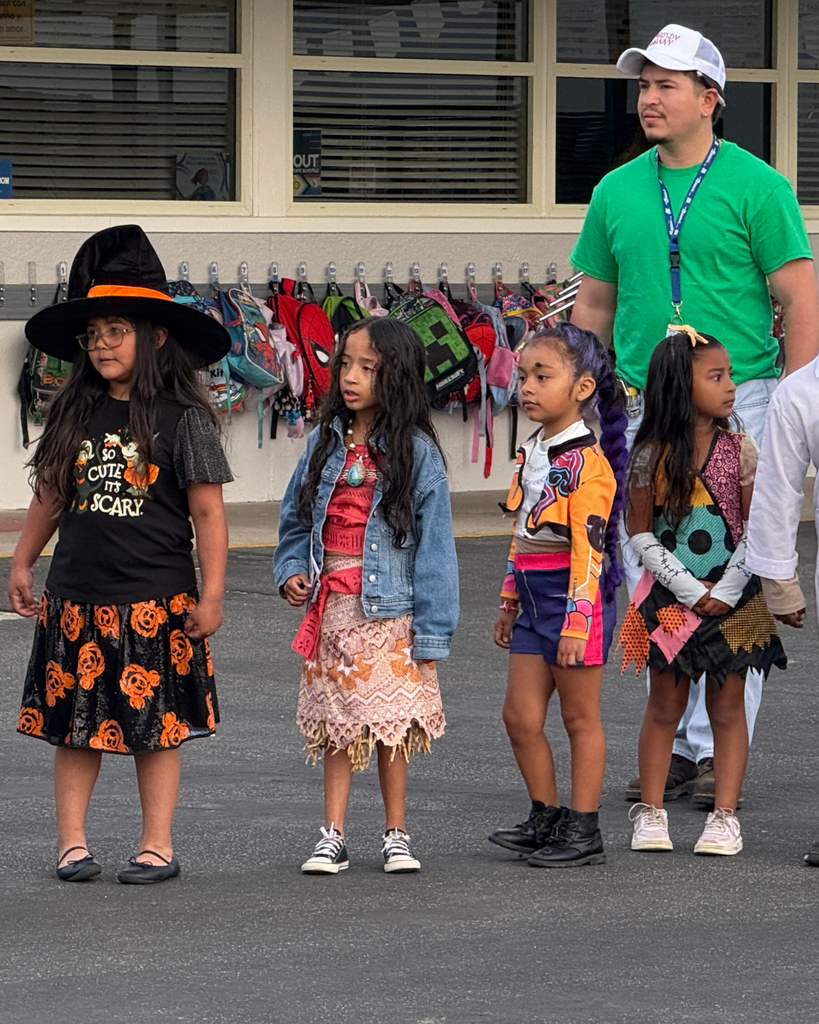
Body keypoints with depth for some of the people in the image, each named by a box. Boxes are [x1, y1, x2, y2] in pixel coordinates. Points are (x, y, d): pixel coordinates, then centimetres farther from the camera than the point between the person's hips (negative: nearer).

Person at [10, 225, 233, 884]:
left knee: (156, 726, 3)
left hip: (155, 602, -4)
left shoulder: (181, 418, -8)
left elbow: (208, 511, -7)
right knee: (75, 721, 6)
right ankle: (72, 841, 13)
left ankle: (157, 845, 11)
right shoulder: (76, 414, 5)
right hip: (77, 599, 4)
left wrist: (211, 595, -9)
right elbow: (52, 496, 16)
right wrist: (23, 564, 15)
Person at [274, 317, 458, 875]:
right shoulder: (326, 443, 7)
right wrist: (292, 570, -1)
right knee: (336, 724, 7)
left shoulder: (415, 452, -7)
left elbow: (434, 544, -8)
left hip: (389, 610, -4)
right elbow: (297, 519, 18)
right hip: (331, 609, 4)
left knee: (390, 723, 1)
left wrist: (431, 634, -10)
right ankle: (333, 836, 12)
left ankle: (396, 836, 13)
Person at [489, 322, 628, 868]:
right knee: (520, 715, 7)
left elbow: (588, 547, -19)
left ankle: (584, 831, 8)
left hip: (576, 597, -8)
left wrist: (577, 622, -22)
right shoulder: (533, 454, 12)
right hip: (535, 598, 8)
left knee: (580, 718, 1)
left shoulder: (587, 461, -16)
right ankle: (546, 818, 20)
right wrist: (510, 601, 22)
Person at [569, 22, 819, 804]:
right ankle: (673, 746, 14)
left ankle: (719, 748, 1)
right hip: (643, 409, 4)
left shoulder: (756, 186, -2)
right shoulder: (617, 192, 11)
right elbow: (593, 306, 17)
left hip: (740, 400, -4)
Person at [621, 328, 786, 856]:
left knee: (727, 705, 4)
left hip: (733, 594, 1)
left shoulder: (740, 448, -3)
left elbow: (757, 527, -2)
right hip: (671, 595, -1)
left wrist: (726, 591, -10)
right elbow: (640, 533, -5)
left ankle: (725, 815, 8)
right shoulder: (652, 455, -6)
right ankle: (651, 813, 15)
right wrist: (690, 590, -11)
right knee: (665, 704, 6)